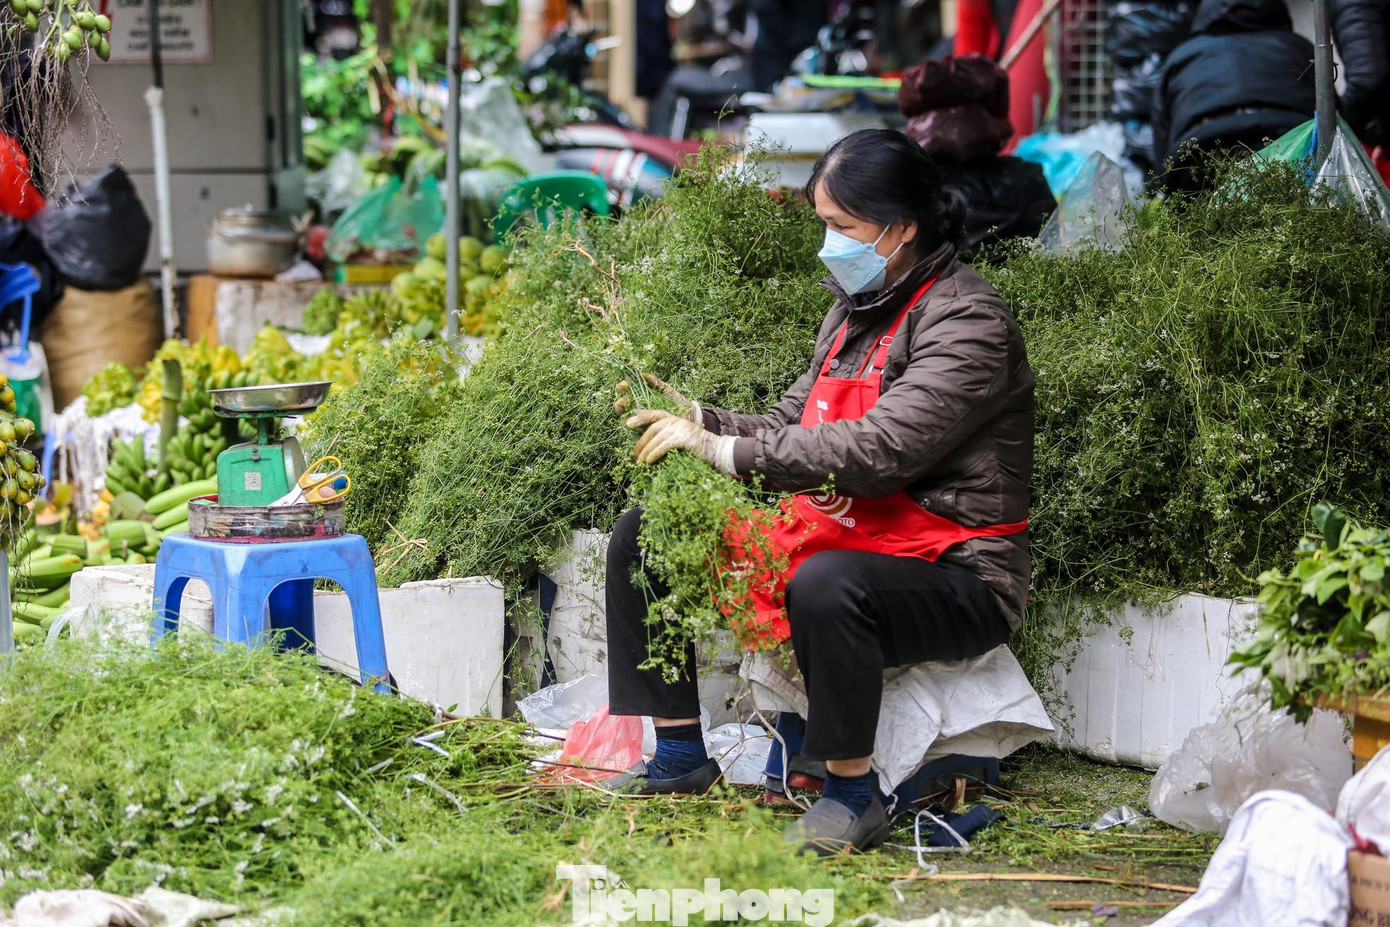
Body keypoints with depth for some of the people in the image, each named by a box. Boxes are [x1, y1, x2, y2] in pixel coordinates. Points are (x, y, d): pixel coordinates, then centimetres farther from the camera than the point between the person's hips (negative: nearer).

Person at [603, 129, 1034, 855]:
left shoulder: (967, 323, -16)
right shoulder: (856, 311, 13)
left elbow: (879, 451, -29)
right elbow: (790, 430, 13)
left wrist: (725, 451, -29)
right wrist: (695, 418, -5)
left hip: (953, 579, -9)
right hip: (837, 542, 9)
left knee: (826, 587, -42)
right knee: (643, 537, 6)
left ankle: (852, 795, -23)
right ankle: (679, 754, 11)